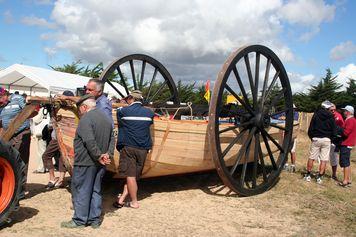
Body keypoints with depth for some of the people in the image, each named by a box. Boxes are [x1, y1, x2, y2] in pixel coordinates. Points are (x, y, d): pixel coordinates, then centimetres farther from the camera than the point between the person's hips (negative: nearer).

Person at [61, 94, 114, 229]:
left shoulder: (86, 119, -15)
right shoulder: (106, 119, 12)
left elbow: (90, 142, -25)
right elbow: (112, 139, 10)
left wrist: (99, 156, -17)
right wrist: (108, 155, 0)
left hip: (85, 162, -8)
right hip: (99, 165, 8)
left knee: (81, 191, 3)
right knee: (96, 191, 14)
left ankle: (79, 220, 11)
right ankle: (94, 220, 20)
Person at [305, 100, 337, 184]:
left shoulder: (316, 114, -1)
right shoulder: (331, 117, -1)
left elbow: (310, 128, -1)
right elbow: (334, 131, 1)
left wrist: (311, 137, 12)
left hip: (316, 139, 0)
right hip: (326, 140, 0)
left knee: (311, 158, 8)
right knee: (324, 160, 5)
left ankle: (308, 175, 12)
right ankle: (319, 177, 6)